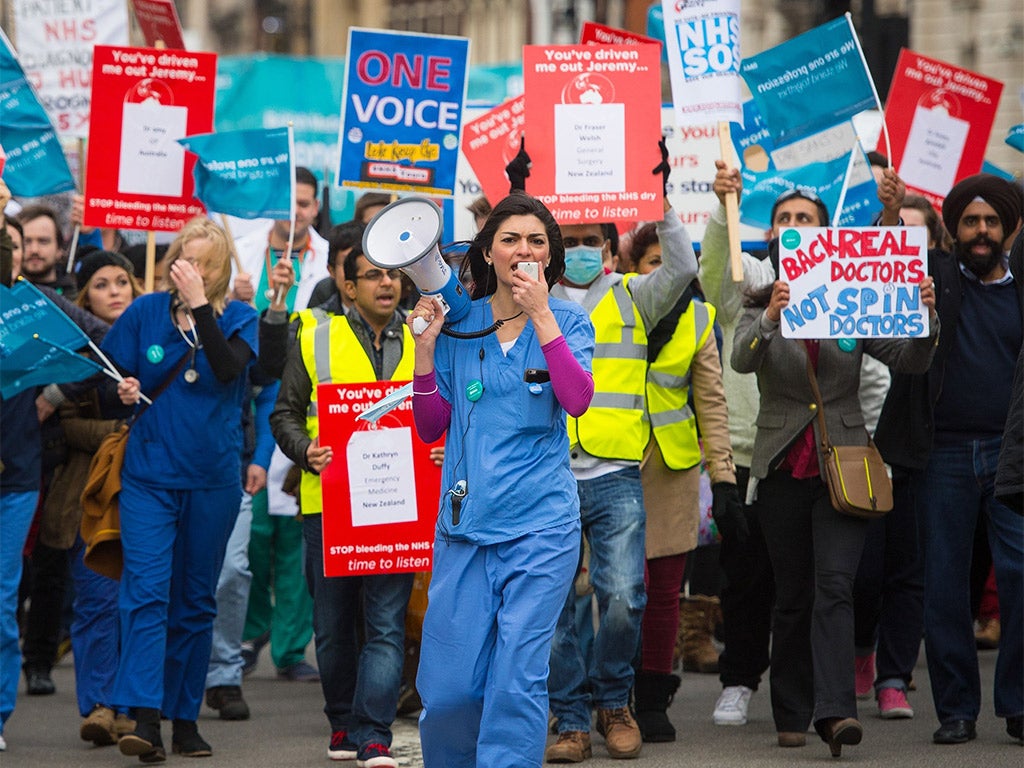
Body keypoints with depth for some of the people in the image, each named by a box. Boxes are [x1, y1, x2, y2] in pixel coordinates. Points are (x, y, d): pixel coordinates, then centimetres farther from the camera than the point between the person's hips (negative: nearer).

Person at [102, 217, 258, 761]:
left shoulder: (239, 320, 1)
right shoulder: (145, 312, 2)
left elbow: (228, 369, -19)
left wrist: (201, 306, -22)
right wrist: (123, 393, -15)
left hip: (212, 480, 1)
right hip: (149, 475, -1)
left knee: (195, 601, 9)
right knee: (146, 590, -14)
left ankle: (184, 717, 18)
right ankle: (145, 718, -23)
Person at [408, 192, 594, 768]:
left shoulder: (568, 321, 4)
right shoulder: (458, 323, 9)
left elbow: (577, 401, -14)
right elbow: (431, 428, 10)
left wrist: (541, 317, -17)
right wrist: (426, 348, -3)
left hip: (541, 525, -2)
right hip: (466, 522, 2)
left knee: (518, 678, -6)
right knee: (448, 686, -1)